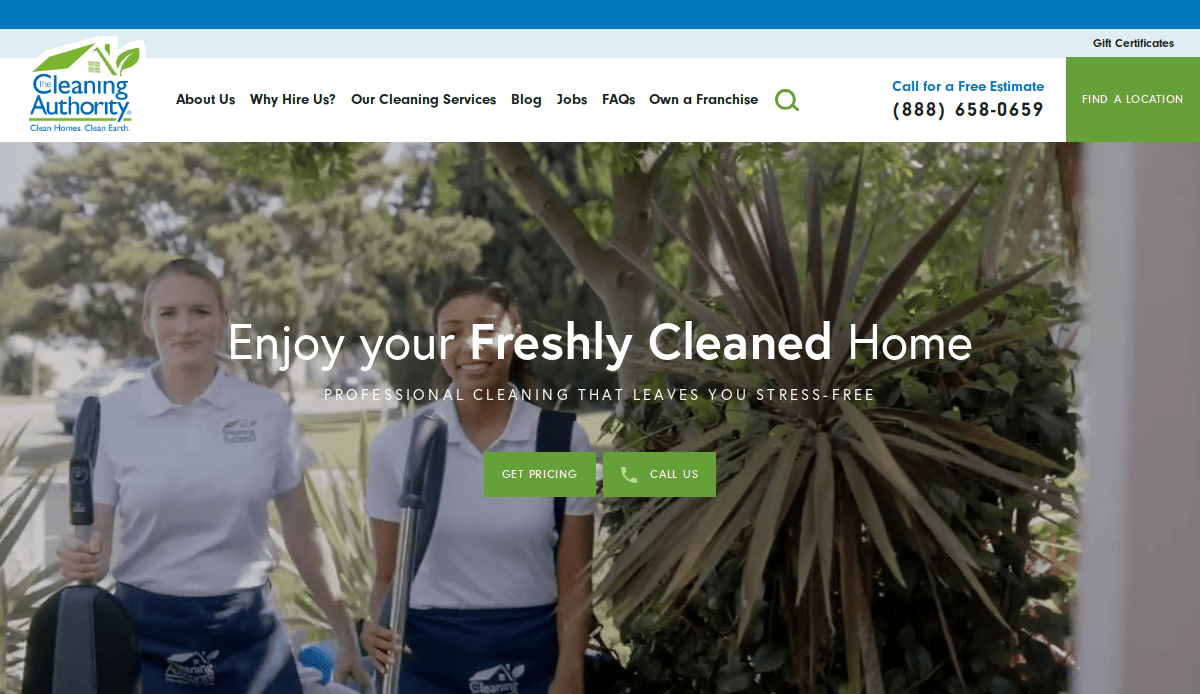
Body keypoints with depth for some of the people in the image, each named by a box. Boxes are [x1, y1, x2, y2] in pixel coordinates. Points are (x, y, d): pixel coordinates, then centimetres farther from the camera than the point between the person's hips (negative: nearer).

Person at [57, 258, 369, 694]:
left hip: (247, 628, 0)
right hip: (149, 630, 0)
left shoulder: (268, 411, -2)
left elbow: (302, 532, 5)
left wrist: (344, 634, 8)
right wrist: (85, 561, -24)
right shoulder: (109, 416, -3)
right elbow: (97, 540, -1)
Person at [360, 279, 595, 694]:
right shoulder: (396, 444, -4)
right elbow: (387, 575, 3)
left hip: (531, 657, 0)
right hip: (427, 659, 0)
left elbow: (574, 582, -2)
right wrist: (378, 622, -16)